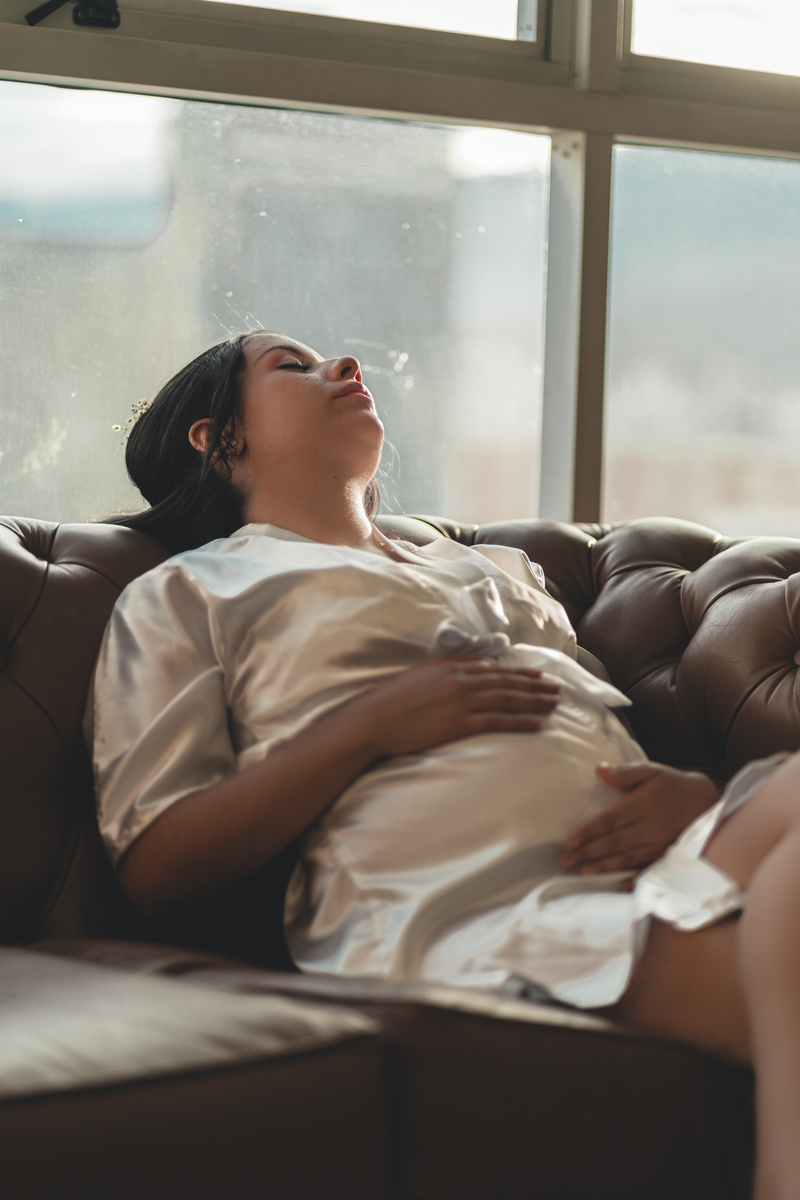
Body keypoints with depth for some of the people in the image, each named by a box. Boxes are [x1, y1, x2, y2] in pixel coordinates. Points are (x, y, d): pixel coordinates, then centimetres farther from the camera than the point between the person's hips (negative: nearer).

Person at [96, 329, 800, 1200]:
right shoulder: (182, 596, 18)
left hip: (659, 868, 6)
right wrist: (370, 726, -5)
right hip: (466, 905, -6)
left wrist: (691, 795, 0)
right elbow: (155, 869, 4)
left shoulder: (497, 571, 37)